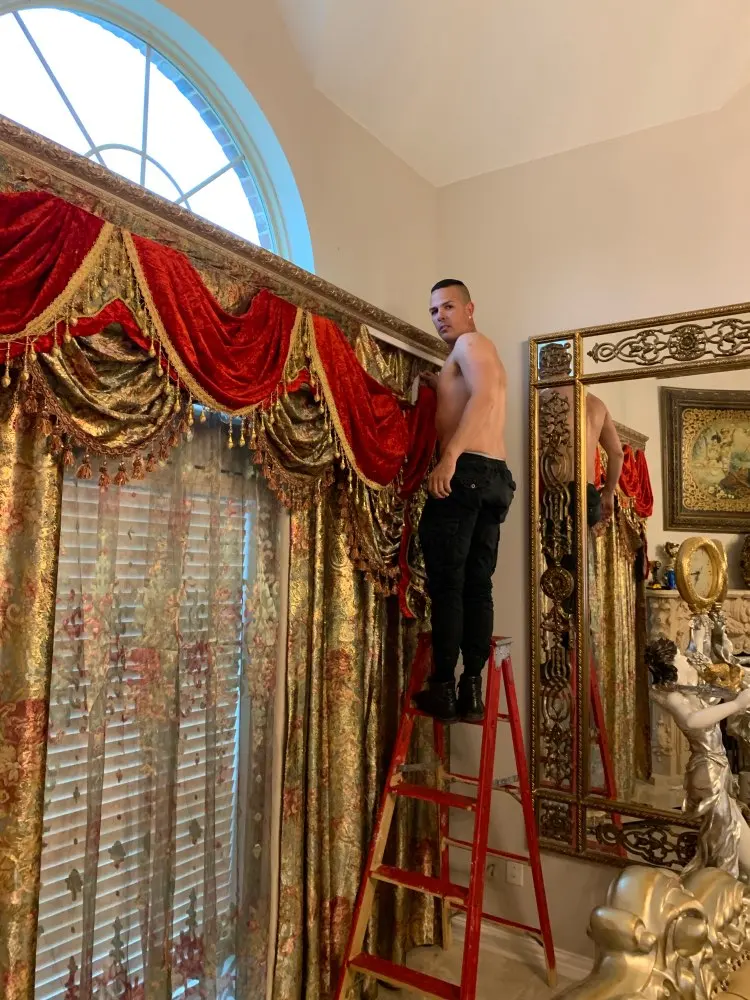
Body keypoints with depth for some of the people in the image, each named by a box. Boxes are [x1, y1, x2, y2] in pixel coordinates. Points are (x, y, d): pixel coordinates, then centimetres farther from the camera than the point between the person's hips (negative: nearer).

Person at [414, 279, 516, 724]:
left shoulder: (471, 343, 2)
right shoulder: (488, 356, 31)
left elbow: (484, 395, -18)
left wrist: (449, 457, -26)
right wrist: (442, 388, 23)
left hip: (467, 471, -9)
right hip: (496, 476, 9)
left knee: (446, 584, -8)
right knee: (477, 585, 5)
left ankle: (443, 689, -6)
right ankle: (472, 691, 6)